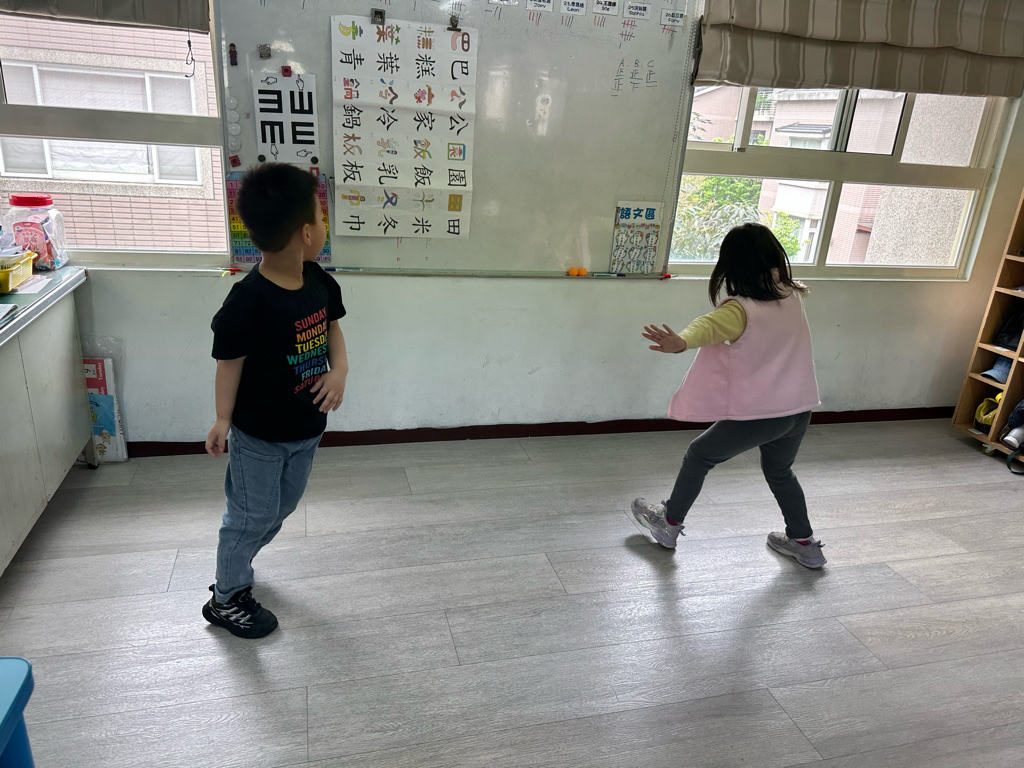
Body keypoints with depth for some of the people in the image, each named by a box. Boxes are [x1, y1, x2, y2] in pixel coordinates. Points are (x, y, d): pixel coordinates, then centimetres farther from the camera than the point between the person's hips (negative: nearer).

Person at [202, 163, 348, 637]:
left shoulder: (317, 280, -7)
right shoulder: (248, 300, -27)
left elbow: (331, 325, 8)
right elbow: (230, 361, -17)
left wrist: (339, 369, -9)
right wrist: (223, 421, -9)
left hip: (307, 427, 7)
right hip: (258, 436, -7)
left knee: (281, 509, 23)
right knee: (252, 515, 10)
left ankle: (235, 565, 49)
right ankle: (226, 599, 34)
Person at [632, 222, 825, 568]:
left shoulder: (739, 309, -18)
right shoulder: (792, 296, 2)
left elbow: (708, 326, -42)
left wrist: (680, 341, -60)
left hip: (758, 414, -7)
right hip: (800, 409, 7)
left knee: (699, 456, 14)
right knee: (779, 471, 30)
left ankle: (670, 523, 26)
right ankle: (804, 543, 37)